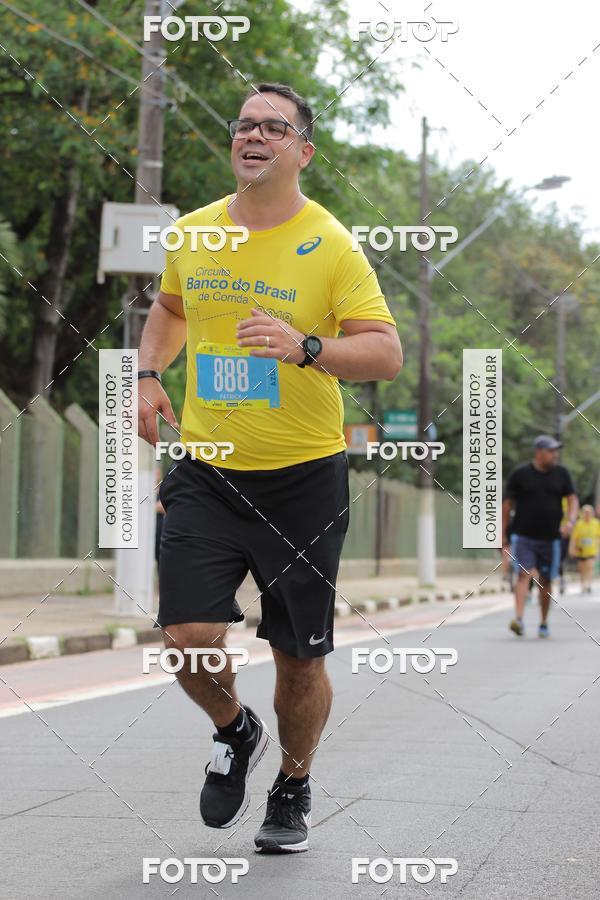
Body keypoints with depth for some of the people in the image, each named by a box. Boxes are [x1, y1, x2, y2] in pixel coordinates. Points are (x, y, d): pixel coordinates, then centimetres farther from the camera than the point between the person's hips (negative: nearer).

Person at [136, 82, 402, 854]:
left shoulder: (331, 246, -8)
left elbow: (386, 354, -15)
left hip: (303, 477, -2)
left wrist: (305, 348, -31)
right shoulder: (192, 234, 6)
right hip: (204, 472, 3)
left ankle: (294, 787, 33)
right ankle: (234, 732, 21)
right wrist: (149, 373, 10)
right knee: (188, 636, -12)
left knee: (300, 657, 6)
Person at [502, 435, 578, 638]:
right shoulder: (520, 474, -3)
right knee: (524, 574, -19)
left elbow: (572, 499, 6)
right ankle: (518, 618, -28)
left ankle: (544, 624, 22)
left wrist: (570, 521, -13)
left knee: (545, 581, 10)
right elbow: (507, 503, 1)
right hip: (523, 536, -3)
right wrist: (503, 534, 0)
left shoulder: (561, 473, 7)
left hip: (550, 538, 3)